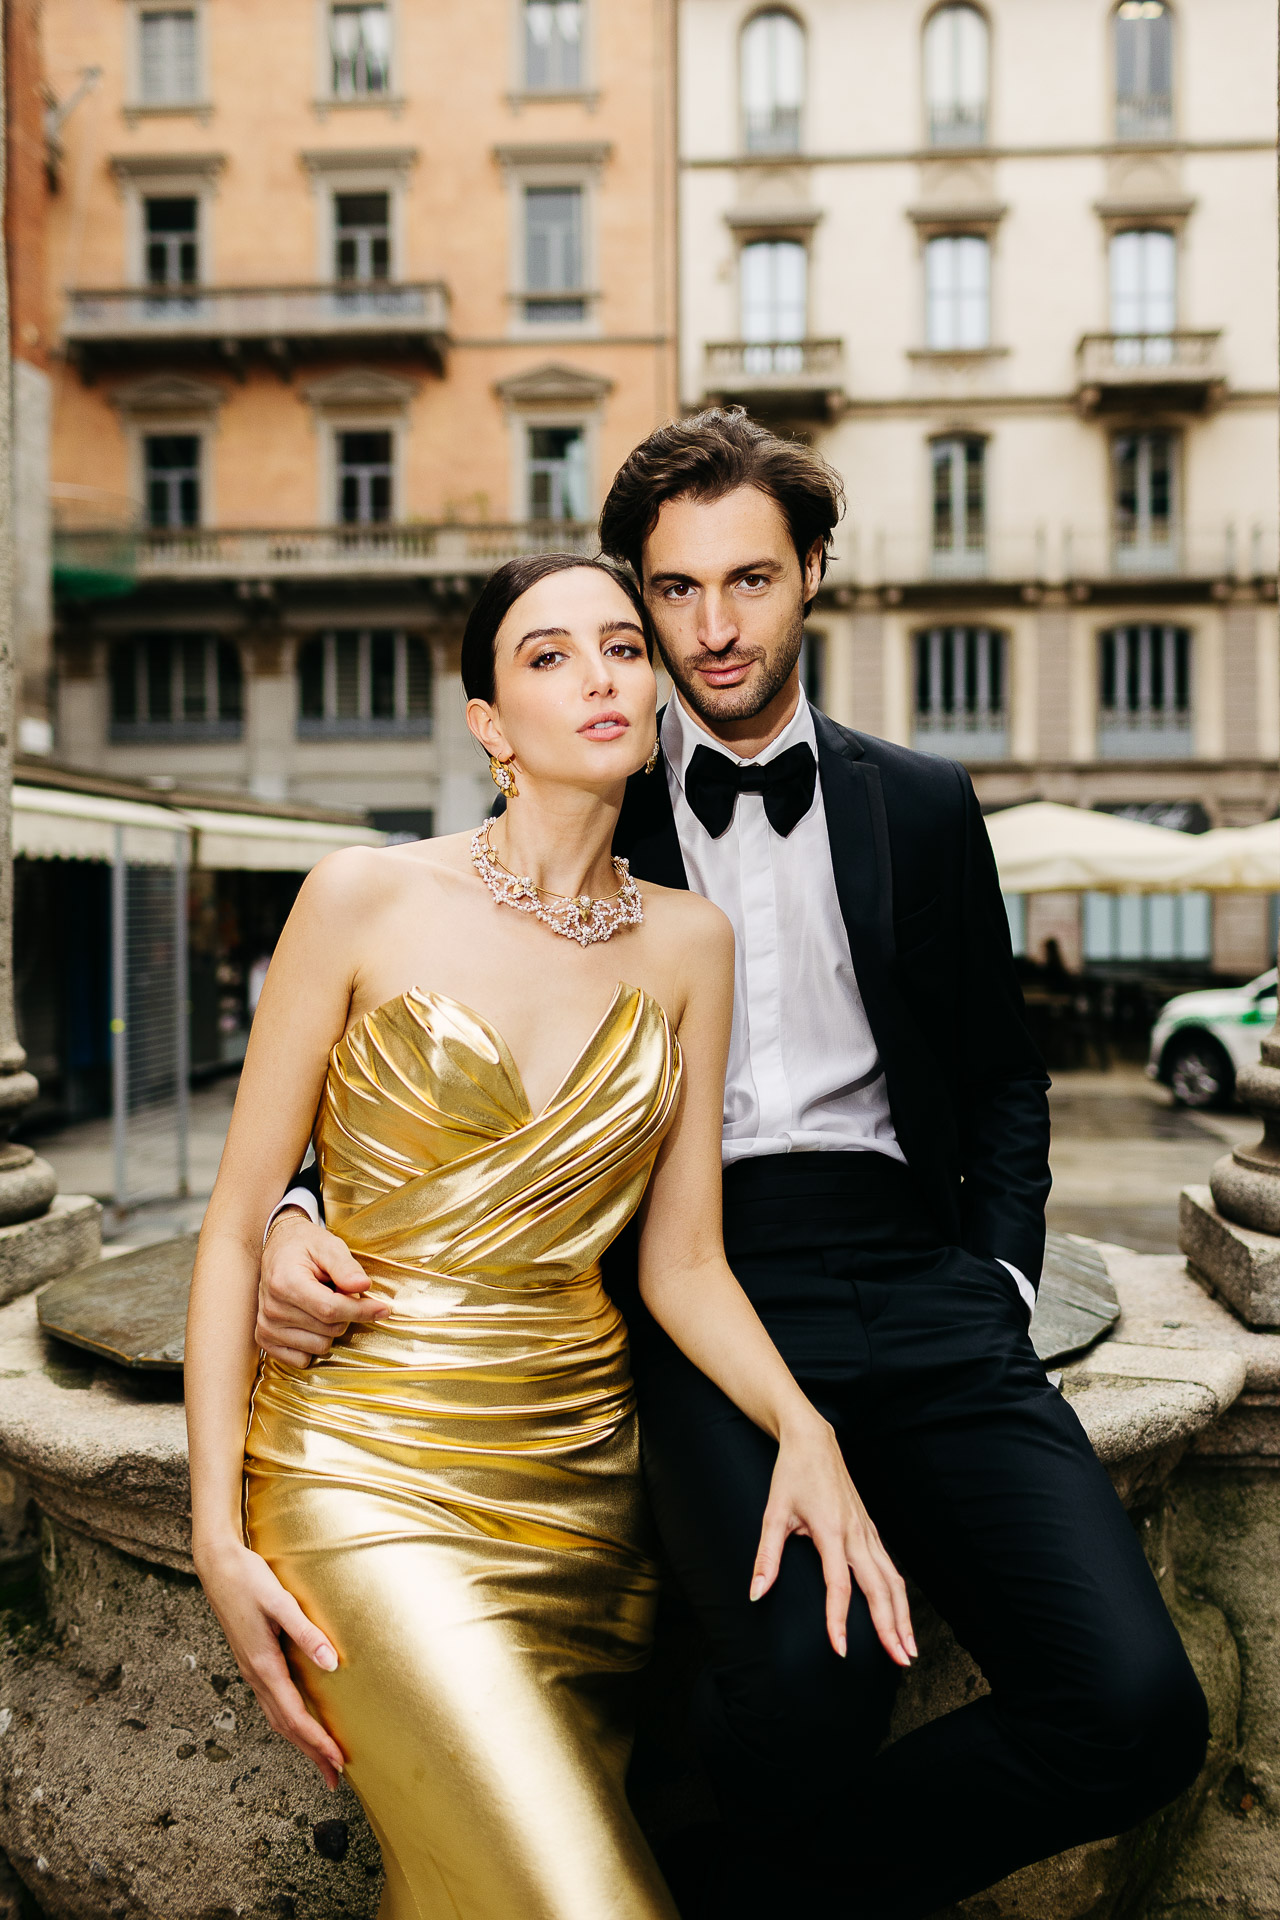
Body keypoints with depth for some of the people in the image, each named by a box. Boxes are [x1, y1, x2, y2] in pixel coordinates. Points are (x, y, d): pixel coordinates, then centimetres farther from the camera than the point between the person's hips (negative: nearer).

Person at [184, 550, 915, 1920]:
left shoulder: (685, 944, 5)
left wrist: (800, 1423, -13)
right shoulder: (366, 900, -6)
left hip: (584, 1480, 4)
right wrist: (218, 1532, -8)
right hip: (372, 1472, -4)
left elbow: (684, 1260, 5)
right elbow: (236, 1223, -3)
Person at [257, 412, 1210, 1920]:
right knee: (804, 1678, -30)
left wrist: (1000, 1279, 7)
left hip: (920, 1284, 3)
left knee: (1136, 1708, -17)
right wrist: (298, 1216, -11)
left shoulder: (923, 807, 16)